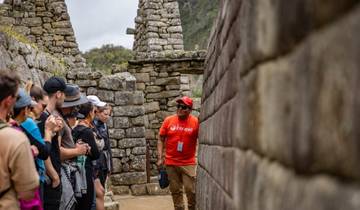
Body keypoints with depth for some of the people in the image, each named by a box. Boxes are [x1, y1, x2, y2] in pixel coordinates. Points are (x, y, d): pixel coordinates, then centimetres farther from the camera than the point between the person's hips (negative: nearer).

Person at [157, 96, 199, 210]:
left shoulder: (196, 122, -6)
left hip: (188, 163, -2)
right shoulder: (168, 120, 0)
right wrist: (160, 157, 0)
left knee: (191, 190, -1)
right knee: (175, 190, 10)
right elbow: (161, 139, 5)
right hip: (171, 162, 2)